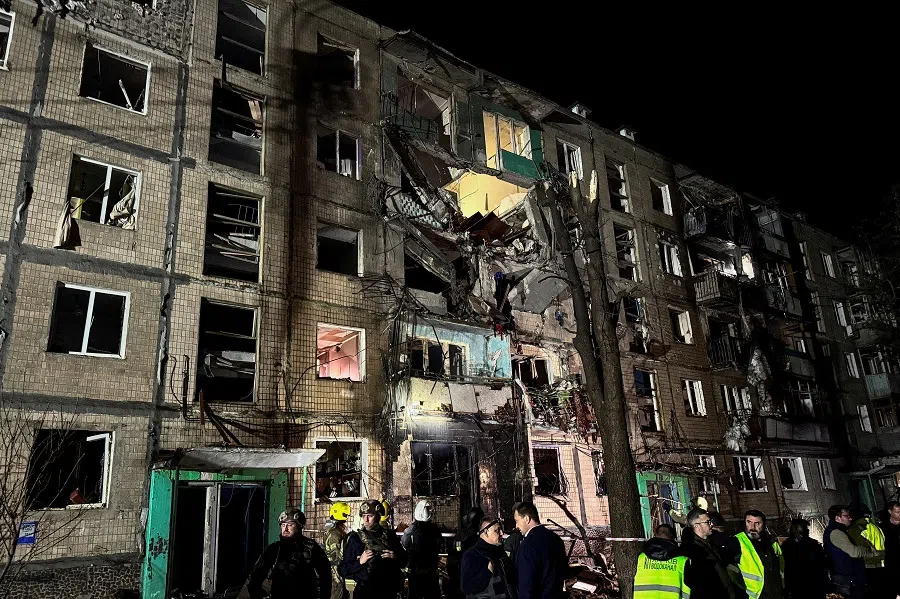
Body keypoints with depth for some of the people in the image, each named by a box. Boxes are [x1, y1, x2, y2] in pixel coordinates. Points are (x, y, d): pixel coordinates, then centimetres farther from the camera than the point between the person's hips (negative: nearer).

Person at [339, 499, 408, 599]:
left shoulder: (389, 536, 3)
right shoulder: (355, 538, -3)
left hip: (389, 590, 2)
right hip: (365, 591, -2)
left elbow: (403, 561, 12)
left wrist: (395, 557, -9)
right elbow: (343, 570, -2)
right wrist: (360, 562, -18)